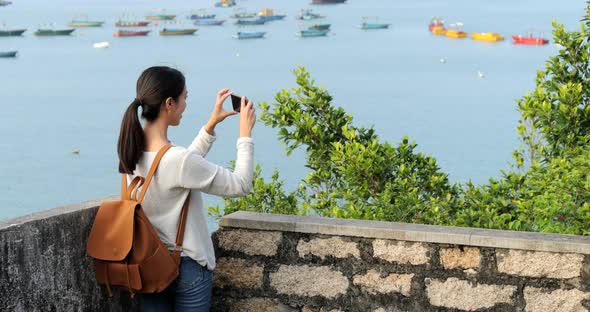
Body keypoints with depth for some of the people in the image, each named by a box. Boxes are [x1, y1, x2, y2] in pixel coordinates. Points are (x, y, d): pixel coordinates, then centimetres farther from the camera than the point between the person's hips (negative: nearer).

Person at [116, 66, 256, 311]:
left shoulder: (131, 151, -4)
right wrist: (245, 134, -6)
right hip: (187, 268, -6)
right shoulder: (177, 158, -26)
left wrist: (211, 125, 13)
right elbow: (240, 185, -16)